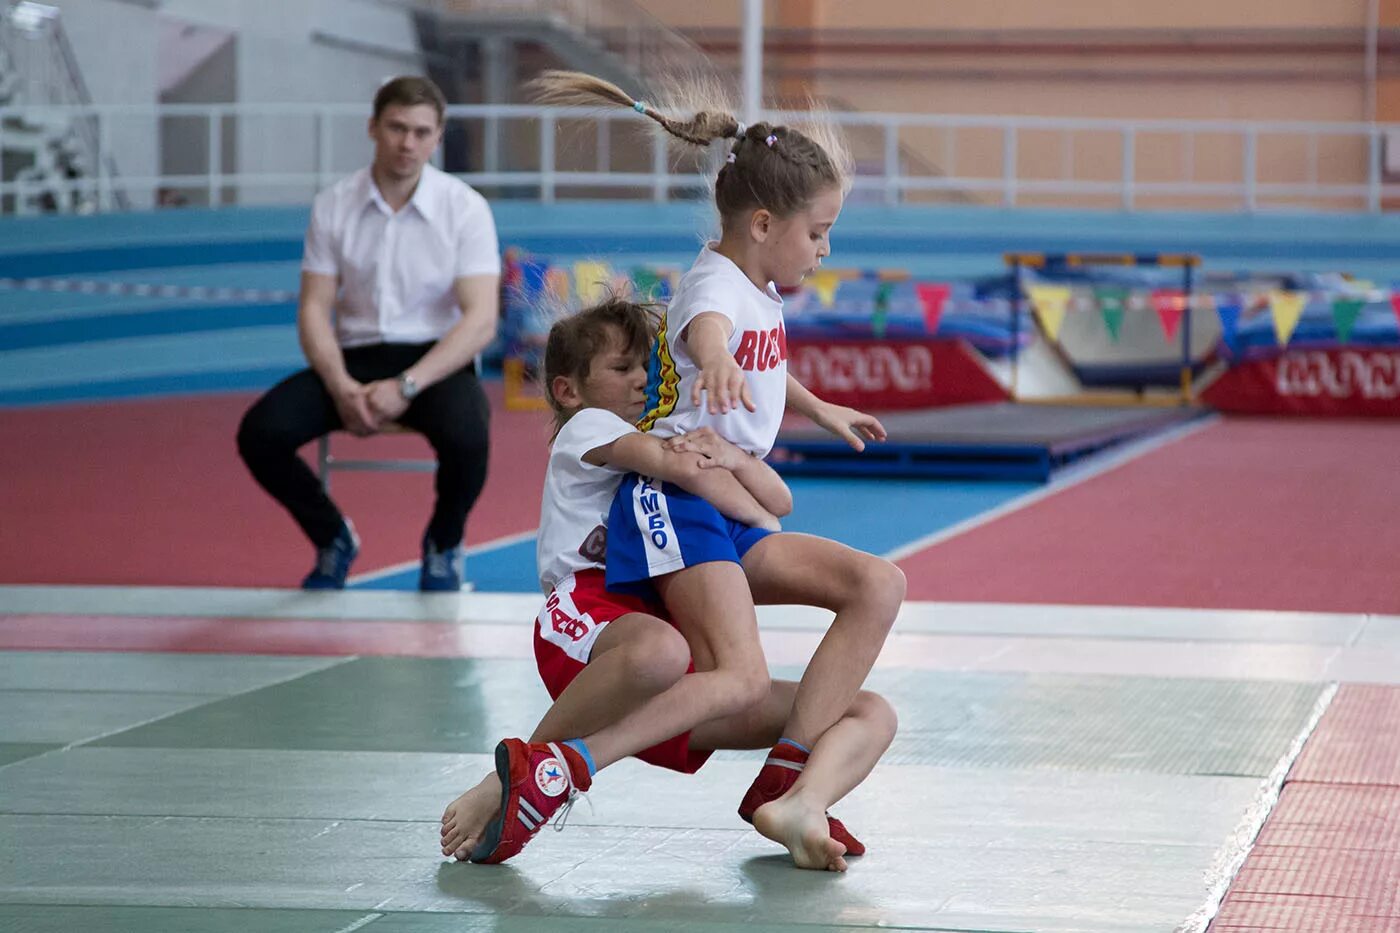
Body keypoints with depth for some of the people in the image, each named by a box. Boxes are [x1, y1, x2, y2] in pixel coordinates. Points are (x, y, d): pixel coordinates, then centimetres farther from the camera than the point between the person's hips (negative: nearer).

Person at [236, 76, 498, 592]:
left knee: (466, 436, -37)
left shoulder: (465, 208, -7)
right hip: (355, 358, 3)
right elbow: (314, 308, 1)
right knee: (260, 433, -23)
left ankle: (443, 547, -1)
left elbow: (481, 319, -13)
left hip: (436, 361, -2)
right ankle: (333, 540, 7)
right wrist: (341, 388, -18)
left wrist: (406, 386, -24)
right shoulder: (332, 206, 1)